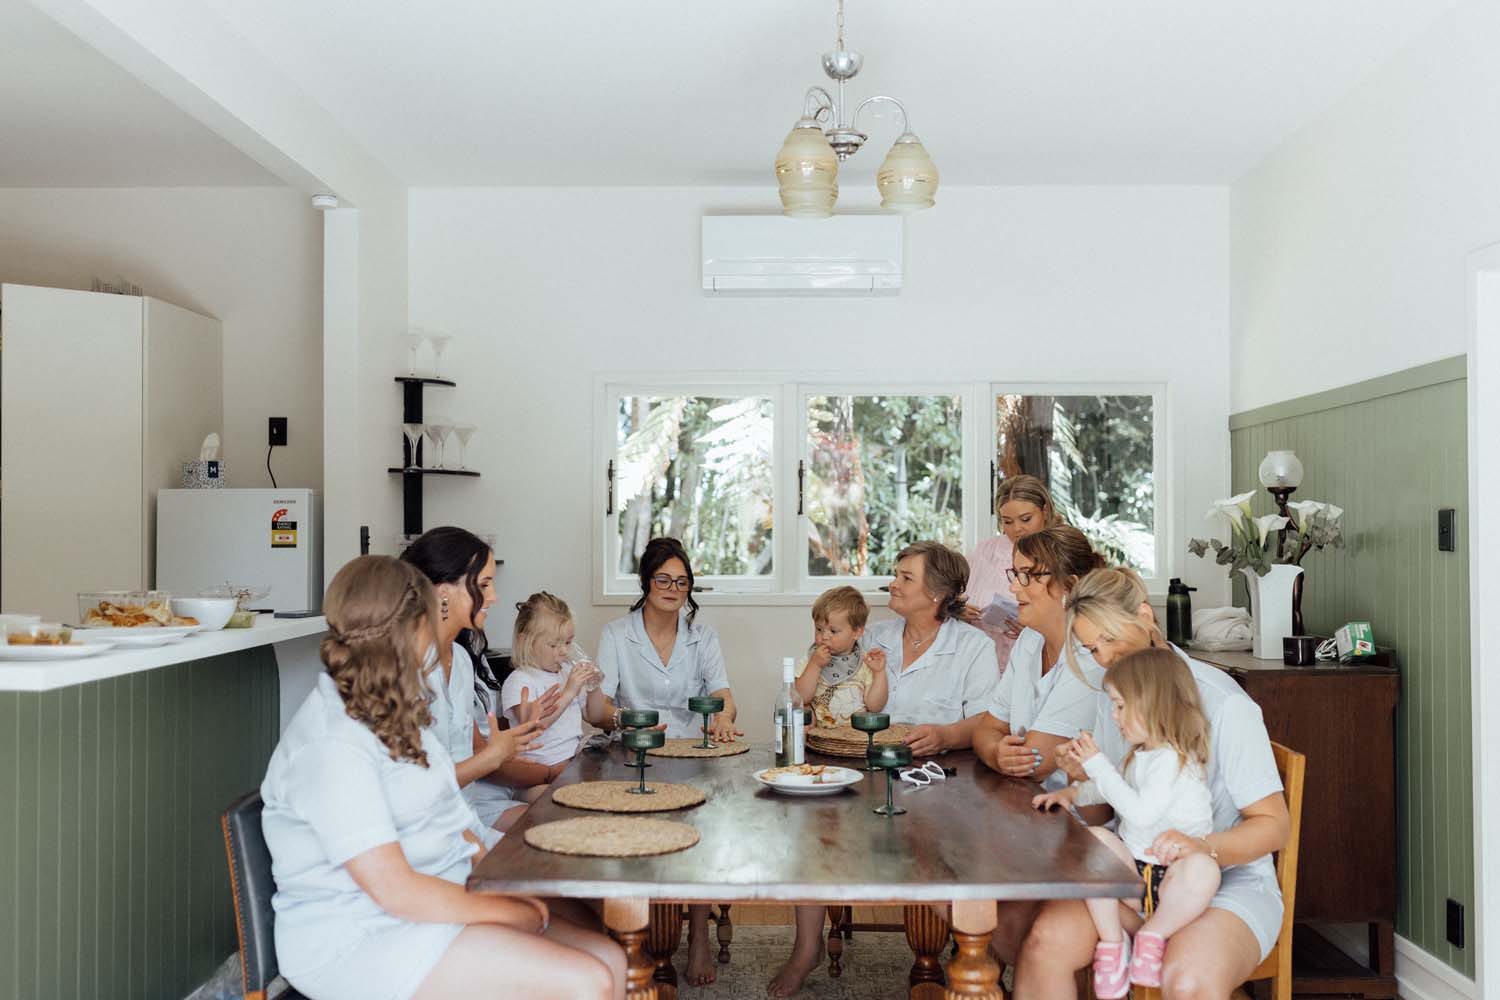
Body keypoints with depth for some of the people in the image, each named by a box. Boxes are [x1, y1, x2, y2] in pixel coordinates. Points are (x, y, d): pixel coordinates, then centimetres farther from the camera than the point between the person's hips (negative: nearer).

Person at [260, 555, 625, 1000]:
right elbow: (395, 891, -22)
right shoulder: (330, 745, -19)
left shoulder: (391, 712, 13)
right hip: (362, 940, -9)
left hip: (440, 902, 10)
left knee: (610, 960, -5)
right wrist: (517, 913, -13)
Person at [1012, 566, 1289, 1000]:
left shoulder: (1223, 703, -14)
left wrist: (1203, 847, -32)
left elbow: (1273, 825, -14)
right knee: (1044, 940, -23)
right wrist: (1081, 784, -11)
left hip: (1230, 879, -5)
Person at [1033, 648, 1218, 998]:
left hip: (1170, 876, -7)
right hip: (1132, 867, 7)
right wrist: (1074, 792, 17)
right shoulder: (1143, 755, 11)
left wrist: (1098, 764, -23)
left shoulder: (1174, 759, -17)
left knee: (1203, 869, -40)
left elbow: (1141, 812, -29)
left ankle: (1152, 936, -14)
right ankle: (1112, 942, -12)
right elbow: (1120, 790, 33)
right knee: (1093, 838, -22)